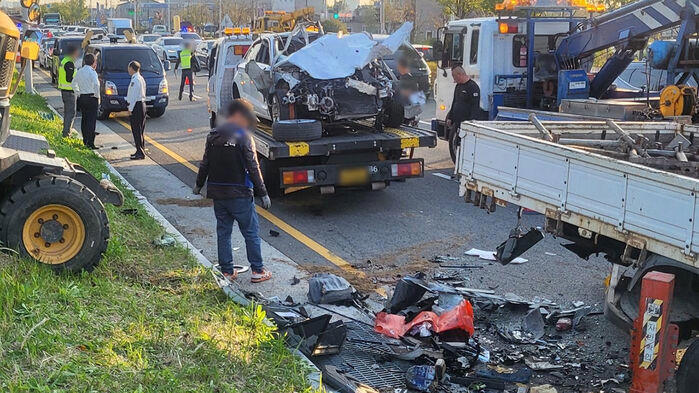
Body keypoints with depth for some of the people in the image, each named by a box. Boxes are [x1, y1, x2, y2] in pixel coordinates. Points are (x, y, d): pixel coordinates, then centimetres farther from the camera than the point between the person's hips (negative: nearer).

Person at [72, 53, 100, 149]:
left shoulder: (79, 71, 9)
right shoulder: (92, 72, -13)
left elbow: (74, 84, 18)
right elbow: (96, 85, -25)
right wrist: (97, 96, -13)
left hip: (81, 98, 7)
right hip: (91, 98, -7)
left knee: (84, 119, 17)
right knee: (91, 120, -4)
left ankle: (85, 141, 24)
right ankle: (90, 143, -7)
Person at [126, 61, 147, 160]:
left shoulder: (135, 80, -16)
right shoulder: (141, 78, 13)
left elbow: (134, 96, -18)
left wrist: (130, 109, -14)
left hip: (136, 106, -10)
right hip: (142, 104, 10)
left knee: (136, 130, -6)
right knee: (140, 130, 15)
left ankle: (140, 153, -5)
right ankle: (141, 151, 21)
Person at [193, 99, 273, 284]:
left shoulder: (213, 135, 6)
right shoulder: (243, 137, -11)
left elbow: (205, 164, 13)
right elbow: (253, 168, -13)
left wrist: (199, 185, 27)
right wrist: (263, 193, -8)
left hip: (217, 193, 6)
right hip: (239, 193, -6)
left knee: (223, 232, 14)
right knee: (251, 232, 5)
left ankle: (227, 271, 18)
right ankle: (258, 271, 9)